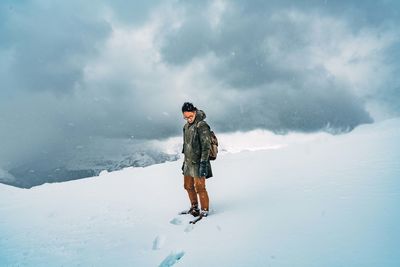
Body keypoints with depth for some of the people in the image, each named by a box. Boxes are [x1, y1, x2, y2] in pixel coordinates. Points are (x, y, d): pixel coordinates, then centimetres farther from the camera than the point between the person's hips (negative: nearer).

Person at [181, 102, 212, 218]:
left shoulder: (202, 125, -14)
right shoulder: (186, 126, 11)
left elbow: (206, 146, -18)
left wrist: (203, 163, -22)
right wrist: (185, 161, 20)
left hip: (198, 162, -8)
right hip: (188, 162, 9)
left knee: (200, 188, -4)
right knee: (188, 186, 17)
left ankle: (204, 211, 11)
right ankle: (194, 207, 34)